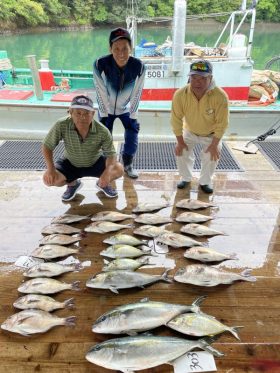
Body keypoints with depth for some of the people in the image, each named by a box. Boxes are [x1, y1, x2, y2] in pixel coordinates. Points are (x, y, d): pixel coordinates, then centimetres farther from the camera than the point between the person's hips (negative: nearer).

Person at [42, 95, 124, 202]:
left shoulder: (103, 132, -28)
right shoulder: (61, 126, -28)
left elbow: (111, 154, -20)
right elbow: (47, 146, -16)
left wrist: (107, 171, -41)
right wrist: (50, 169, -29)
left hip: (95, 163, 0)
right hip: (71, 164, 1)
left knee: (119, 169, -23)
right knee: (48, 179, -21)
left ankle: (102, 184, 14)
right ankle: (73, 184, 14)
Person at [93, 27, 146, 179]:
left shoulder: (139, 66, -27)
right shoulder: (100, 64, -31)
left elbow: (137, 93, -16)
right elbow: (101, 92, -22)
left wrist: (133, 115, -10)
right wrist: (104, 114, -14)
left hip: (126, 108, 1)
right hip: (106, 109, -1)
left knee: (132, 140, -1)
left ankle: (128, 164, 27)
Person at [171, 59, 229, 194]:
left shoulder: (220, 96, -35)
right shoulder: (180, 94, -31)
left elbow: (221, 123, -24)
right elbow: (176, 119, -19)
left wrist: (214, 144, -19)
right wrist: (180, 141, -14)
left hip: (211, 134, -1)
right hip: (190, 131, 2)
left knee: (211, 156, -12)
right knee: (181, 152, -6)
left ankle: (205, 181, 16)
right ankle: (186, 178, 22)